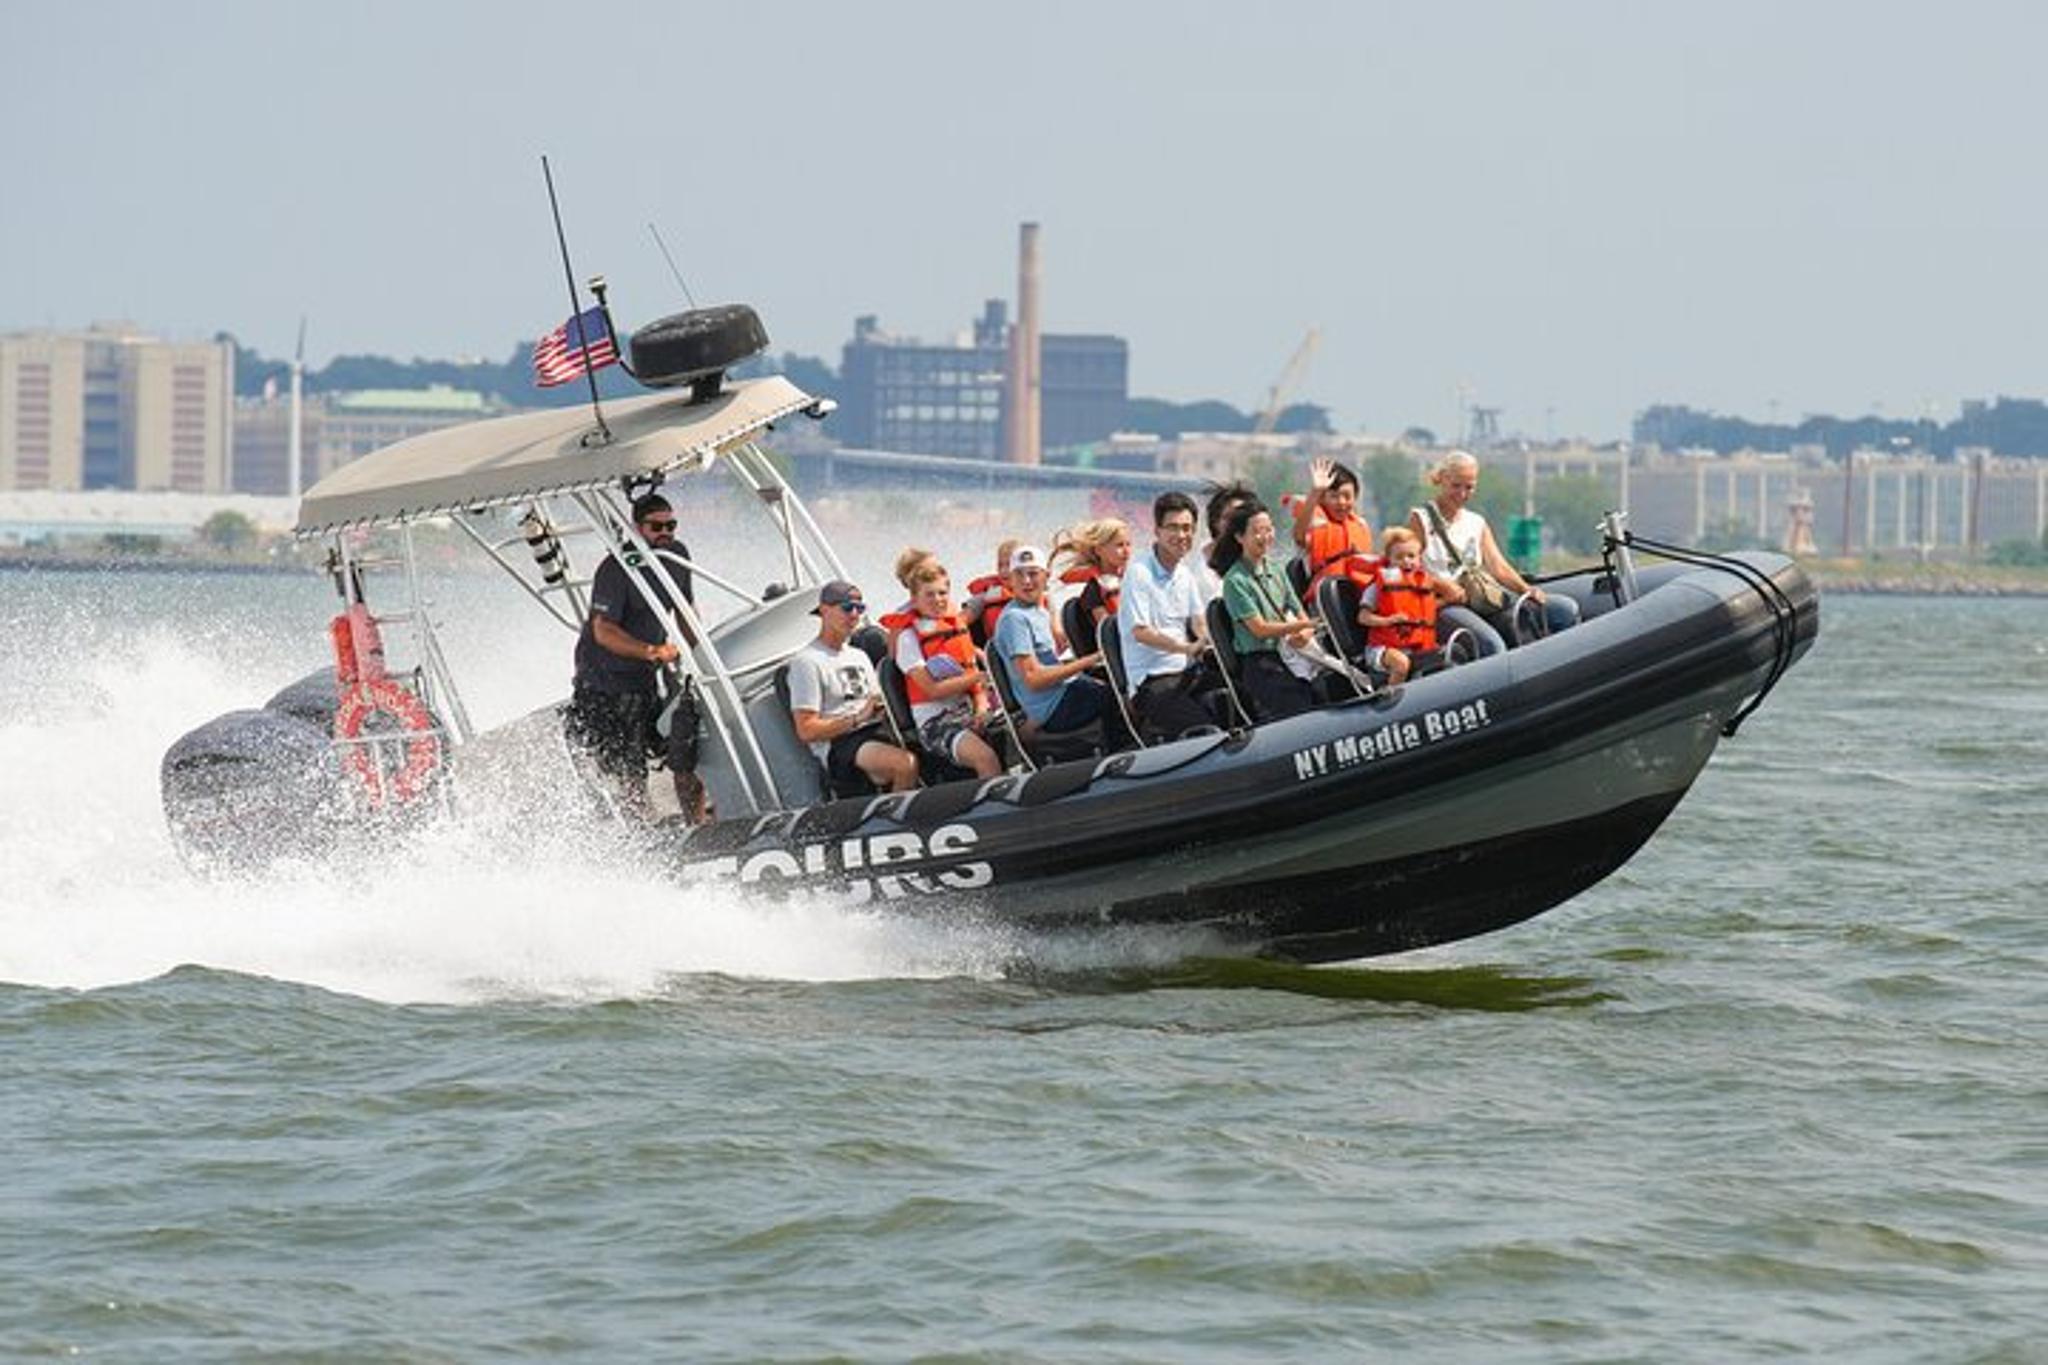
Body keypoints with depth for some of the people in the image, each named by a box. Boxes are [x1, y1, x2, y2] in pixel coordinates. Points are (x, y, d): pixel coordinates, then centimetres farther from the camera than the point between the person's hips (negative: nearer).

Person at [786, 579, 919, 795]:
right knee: (906, 763, -34)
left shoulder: (859, 656, 28)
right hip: (840, 745, -7)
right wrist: (856, 719, -14)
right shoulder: (807, 662, 1)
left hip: (876, 733, 7)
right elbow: (806, 731, -6)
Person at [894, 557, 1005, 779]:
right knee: (986, 759, -32)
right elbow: (933, 689, -10)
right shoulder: (909, 638, -1)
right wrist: (977, 677, -10)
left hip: (968, 713, 6)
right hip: (935, 722, -6)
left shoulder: (957, 626, 17)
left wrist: (982, 707, -4)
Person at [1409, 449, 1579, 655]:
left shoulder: (1477, 524, 22)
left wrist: (1526, 590, -7)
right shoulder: (1421, 520, 6)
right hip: (1442, 606, -6)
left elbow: (1499, 568, 13)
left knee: (1567, 610, -8)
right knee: (1492, 645, -38)